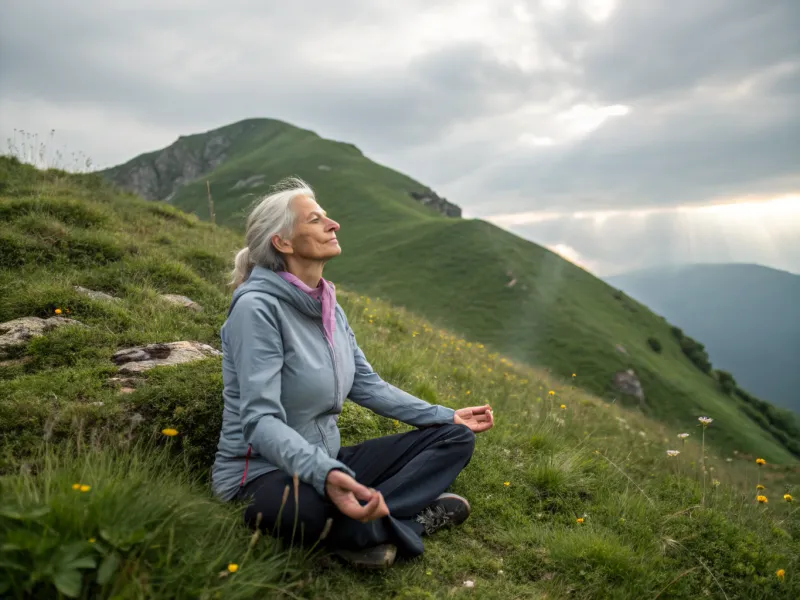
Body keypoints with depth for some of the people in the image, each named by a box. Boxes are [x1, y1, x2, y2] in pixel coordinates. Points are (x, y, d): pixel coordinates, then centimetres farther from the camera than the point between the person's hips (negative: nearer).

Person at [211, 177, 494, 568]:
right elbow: (260, 419, -27)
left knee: (456, 437, 3)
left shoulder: (328, 307, 5)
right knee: (313, 505, -45)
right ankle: (412, 515, -15)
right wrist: (325, 475, -45)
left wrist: (447, 416, 9)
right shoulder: (258, 307, -19)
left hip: (326, 462, 8)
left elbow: (367, 385, 11)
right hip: (264, 473, -8)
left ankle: (375, 514, -18)